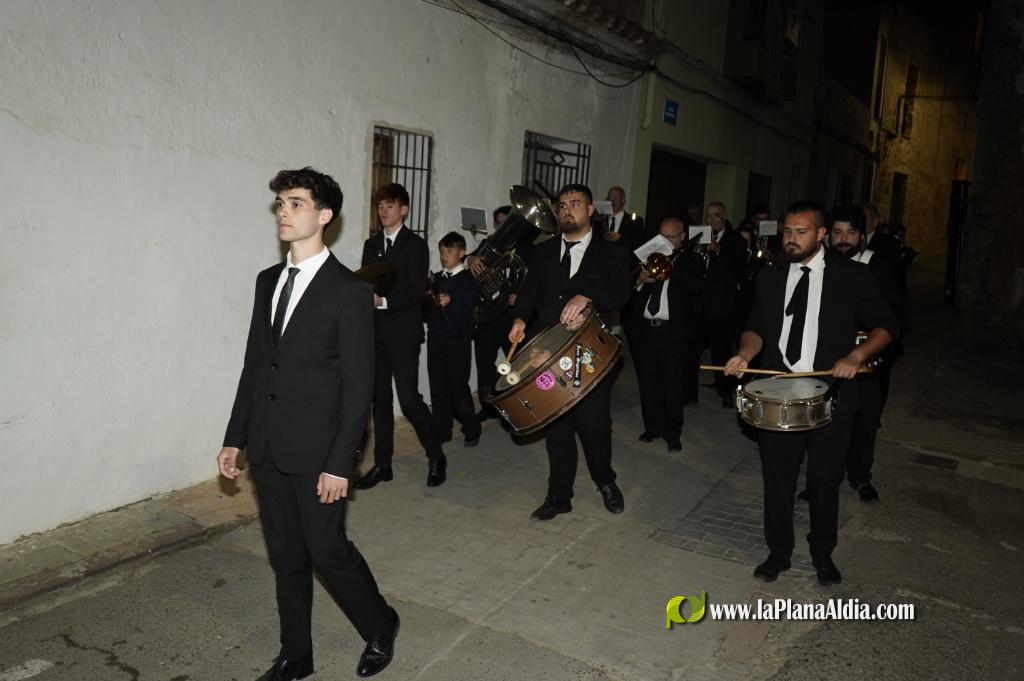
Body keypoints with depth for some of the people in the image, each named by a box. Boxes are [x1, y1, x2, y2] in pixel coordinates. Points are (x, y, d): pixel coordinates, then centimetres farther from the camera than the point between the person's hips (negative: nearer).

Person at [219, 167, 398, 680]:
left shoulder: (349, 291, -11)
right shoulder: (268, 281, 9)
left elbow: (358, 385, -13)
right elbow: (254, 364, 13)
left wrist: (339, 464, -16)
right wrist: (235, 439, 11)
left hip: (317, 453, -6)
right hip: (268, 449, 6)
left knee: (327, 549, 3)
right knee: (286, 556, 16)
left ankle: (380, 626, 30)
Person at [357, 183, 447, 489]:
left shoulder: (415, 244, -4)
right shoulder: (371, 244, 15)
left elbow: (416, 292, -12)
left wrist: (383, 300, -22)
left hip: (403, 332, -6)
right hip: (375, 332, 6)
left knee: (409, 399, -8)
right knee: (380, 400, 9)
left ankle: (436, 456, 10)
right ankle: (382, 464, 17)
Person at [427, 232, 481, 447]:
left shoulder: (468, 279, -1)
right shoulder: (436, 279, 16)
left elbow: (466, 308, -14)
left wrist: (449, 303, -31)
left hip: (458, 340, -5)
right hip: (436, 338, 5)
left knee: (458, 387, -6)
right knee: (438, 387, 5)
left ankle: (472, 430, 10)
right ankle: (441, 431, 16)